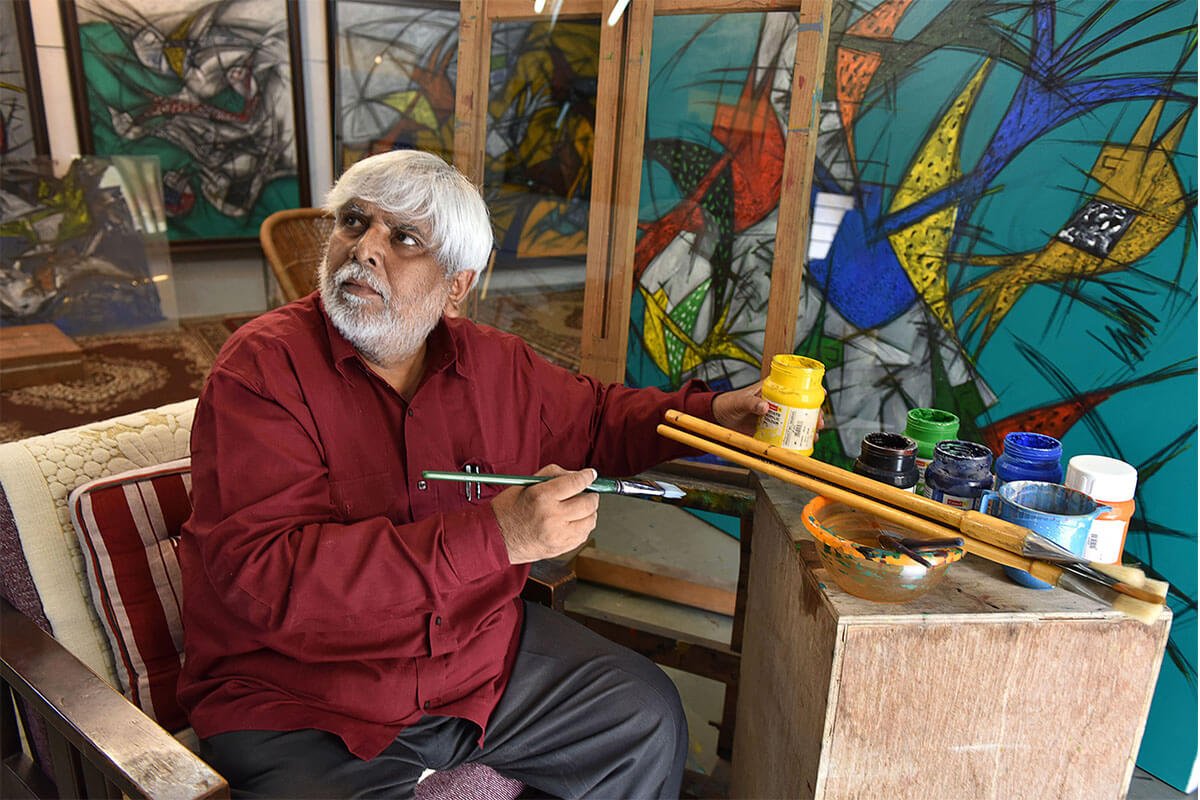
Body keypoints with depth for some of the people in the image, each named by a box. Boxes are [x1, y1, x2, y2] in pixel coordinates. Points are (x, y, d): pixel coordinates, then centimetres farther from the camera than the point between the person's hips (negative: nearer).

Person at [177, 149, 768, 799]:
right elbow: (267, 576, -27)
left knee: (649, 719, 8)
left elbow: (593, 419, 22)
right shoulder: (262, 366, -16)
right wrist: (496, 535, -33)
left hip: (483, 658, 6)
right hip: (299, 707, -5)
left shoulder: (493, 363, 2)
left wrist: (709, 414, 6)